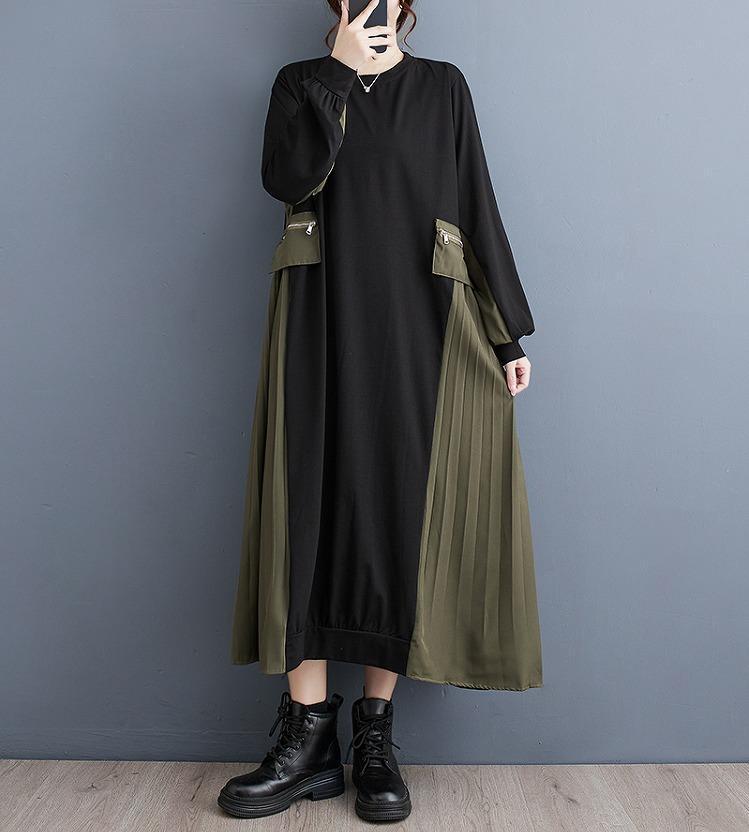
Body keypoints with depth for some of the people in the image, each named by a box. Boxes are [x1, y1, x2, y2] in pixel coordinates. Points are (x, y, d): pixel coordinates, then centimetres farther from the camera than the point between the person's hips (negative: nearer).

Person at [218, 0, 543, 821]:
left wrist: (511, 329, 3)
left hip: (418, 323, 0)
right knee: (312, 507, -6)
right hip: (322, 321, 1)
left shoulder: (442, 86, 14)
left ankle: (375, 732, 8)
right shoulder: (301, 82, 14)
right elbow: (286, 178, -6)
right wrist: (341, 71, -5)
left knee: (405, 510, -3)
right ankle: (309, 735, 2)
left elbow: (479, 207, 8)